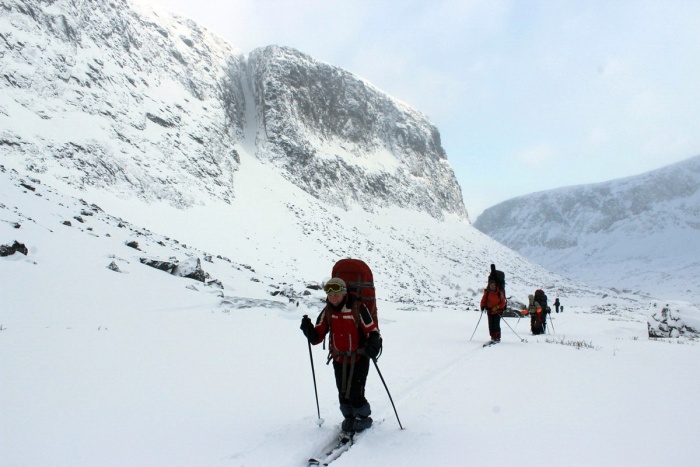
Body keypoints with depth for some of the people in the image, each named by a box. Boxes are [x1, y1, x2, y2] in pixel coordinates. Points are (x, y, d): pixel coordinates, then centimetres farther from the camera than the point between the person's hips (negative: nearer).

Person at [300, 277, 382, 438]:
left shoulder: (358, 309, -15)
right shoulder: (327, 311, 0)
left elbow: (373, 331, -12)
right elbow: (317, 337, 1)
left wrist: (373, 345, -30)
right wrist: (308, 330, -19)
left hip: (358, 360, -5)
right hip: (339, 360, 5)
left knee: (355, 395, -6)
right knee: (343, 395, 10)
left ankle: (363, 420, 23)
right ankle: (349, 421, 33)